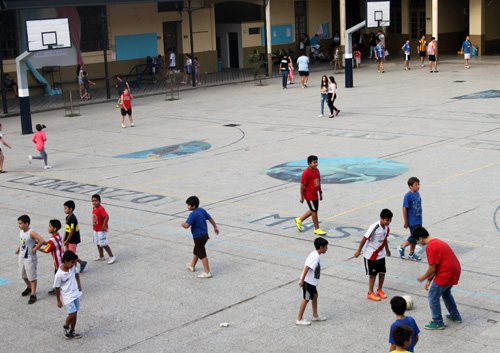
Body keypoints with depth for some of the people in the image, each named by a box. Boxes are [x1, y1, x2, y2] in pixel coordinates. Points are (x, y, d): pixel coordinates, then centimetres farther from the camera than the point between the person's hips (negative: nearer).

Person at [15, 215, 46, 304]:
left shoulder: (31, 233, -23)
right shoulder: (21, 231, 1)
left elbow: (42, 241, -33)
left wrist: (35, 249, -25)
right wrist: (19, 249, 10)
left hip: (30, 258, -8)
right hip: (21, 257, 8)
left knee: (32, 277, 1)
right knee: (23, 275, 22)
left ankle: (33, 294, 9)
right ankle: (29, 287, 45)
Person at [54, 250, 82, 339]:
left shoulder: (72, 267, -8)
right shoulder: (59, 274, -25)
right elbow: (57, 288, -14)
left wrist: (79, 284, 8)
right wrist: (59, 301, -6)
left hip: (75, 293, 6)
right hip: (67, 297, -6)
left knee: (75, 313, 12)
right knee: (72, 314, -12)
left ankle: (72, 331, 29)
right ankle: (66, 327, 18)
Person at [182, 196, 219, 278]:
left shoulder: (193, 214, -23)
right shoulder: (202, 210, 3)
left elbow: (187, 225, -29)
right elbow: (210, 218, 11)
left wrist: (182, 224, -6)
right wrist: (215, 227, 23)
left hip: (199, 237, -9)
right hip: (205, 234, 9)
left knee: (202, 254, -3)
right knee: (196, 251, 26)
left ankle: (207, 272, -2)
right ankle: (192, 266, 45)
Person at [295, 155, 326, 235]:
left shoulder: (317, 170, 3)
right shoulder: (306, 173, -21)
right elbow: (302, 185, -17)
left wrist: (320, 192, 16)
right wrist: (302, 197, -14)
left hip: (315, 194, 8)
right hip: (309, 195, -8)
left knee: (313, 210, 16)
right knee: (314, 211, 1)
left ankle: (300, 220, 34)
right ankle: (317, 229, 14)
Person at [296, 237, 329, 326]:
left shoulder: (315, 254, 9)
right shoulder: (316, 256, -22)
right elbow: (307, 267, -28)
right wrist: (302, 280, -28)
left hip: (311, 281, 10)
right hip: (307, 281, -10)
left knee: (315, 296, 20)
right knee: (306, 299, 0)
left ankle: (315, 316, 34)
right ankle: (299, 320, 9)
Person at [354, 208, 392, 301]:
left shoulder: (386, 227, -3)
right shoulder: (375, 227, -27)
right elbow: (365, 239, -21)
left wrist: (387, 249, 28)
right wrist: (358, 251, -17)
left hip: (380, 254, 7)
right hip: (371, 254, -7)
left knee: (382, 272, 8)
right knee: (373, 274, 1)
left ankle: (379, 290, 28)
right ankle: (370, 293, 16)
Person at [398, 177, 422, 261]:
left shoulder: (417, 194, 6)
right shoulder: (408, 196, -17)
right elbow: (404, 209, -15)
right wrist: (406, 222, -13)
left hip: (418, 221, 7)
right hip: (412, 221, -7)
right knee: (414, 237, -6)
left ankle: (411, 254, 26)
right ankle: (402, 247, 16)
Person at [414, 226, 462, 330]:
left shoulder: (430, 247, -19)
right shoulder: (437, 242, 13)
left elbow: (432, 269, -18)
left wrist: (423, 278, -1)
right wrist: (429, 280, 16)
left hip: (446, 274, -10)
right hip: (455, 271, 10)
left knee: (433, 297, 4)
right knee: (446, 293, 30)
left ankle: (438, 322, 13)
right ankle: (455, 316, 42)